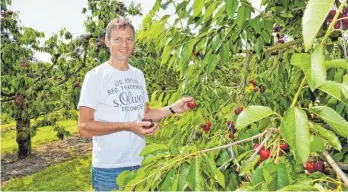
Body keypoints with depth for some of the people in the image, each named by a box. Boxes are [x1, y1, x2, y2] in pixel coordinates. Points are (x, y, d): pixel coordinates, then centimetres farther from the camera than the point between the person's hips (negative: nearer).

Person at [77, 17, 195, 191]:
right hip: (109, 169, -5)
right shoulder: (95, 76, -10)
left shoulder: (138, 75, 8)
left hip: (140, 164, 5)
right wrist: (127, 126, -25)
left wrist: (172, 108, -1)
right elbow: (84, 128, -14)